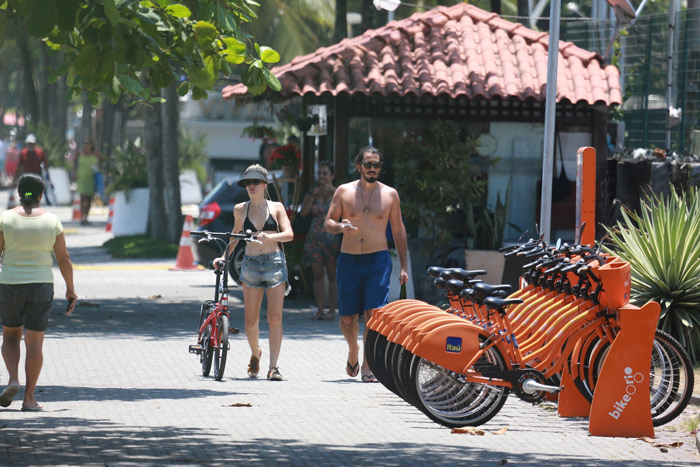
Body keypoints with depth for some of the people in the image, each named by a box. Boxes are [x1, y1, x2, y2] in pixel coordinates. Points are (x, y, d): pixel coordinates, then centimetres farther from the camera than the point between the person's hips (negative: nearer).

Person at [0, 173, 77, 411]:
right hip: (41, 286, 0)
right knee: (34, 342, 5)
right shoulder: (51, 221, -2)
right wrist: (70, 289, 9)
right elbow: (64, 259, 0)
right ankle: (29, 398, 3)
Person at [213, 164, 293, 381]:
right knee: (250, 321, 1)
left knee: (274, 318, -9)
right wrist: (225, 256, 16)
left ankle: (273, 366, -7)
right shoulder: (240, 209, 9)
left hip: (275, 263, -2)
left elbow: (289, 234, -6)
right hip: (250, 264, 2)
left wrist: (269, 237, -22)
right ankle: (255, 353, 30)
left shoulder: (276, 207, 4)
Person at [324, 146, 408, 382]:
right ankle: (353, 351, 34)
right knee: (348, 317, 5)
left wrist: (403, 266, 7)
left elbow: (398, 230, 11)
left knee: (373, 314, -13)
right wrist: (340, 227, -18)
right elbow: (328, 223, 6)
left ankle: (367, 365, -9)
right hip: (349, 259, 1)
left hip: (378, 259, -1)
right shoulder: (344, 191, 4)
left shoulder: (390, 194, 6)